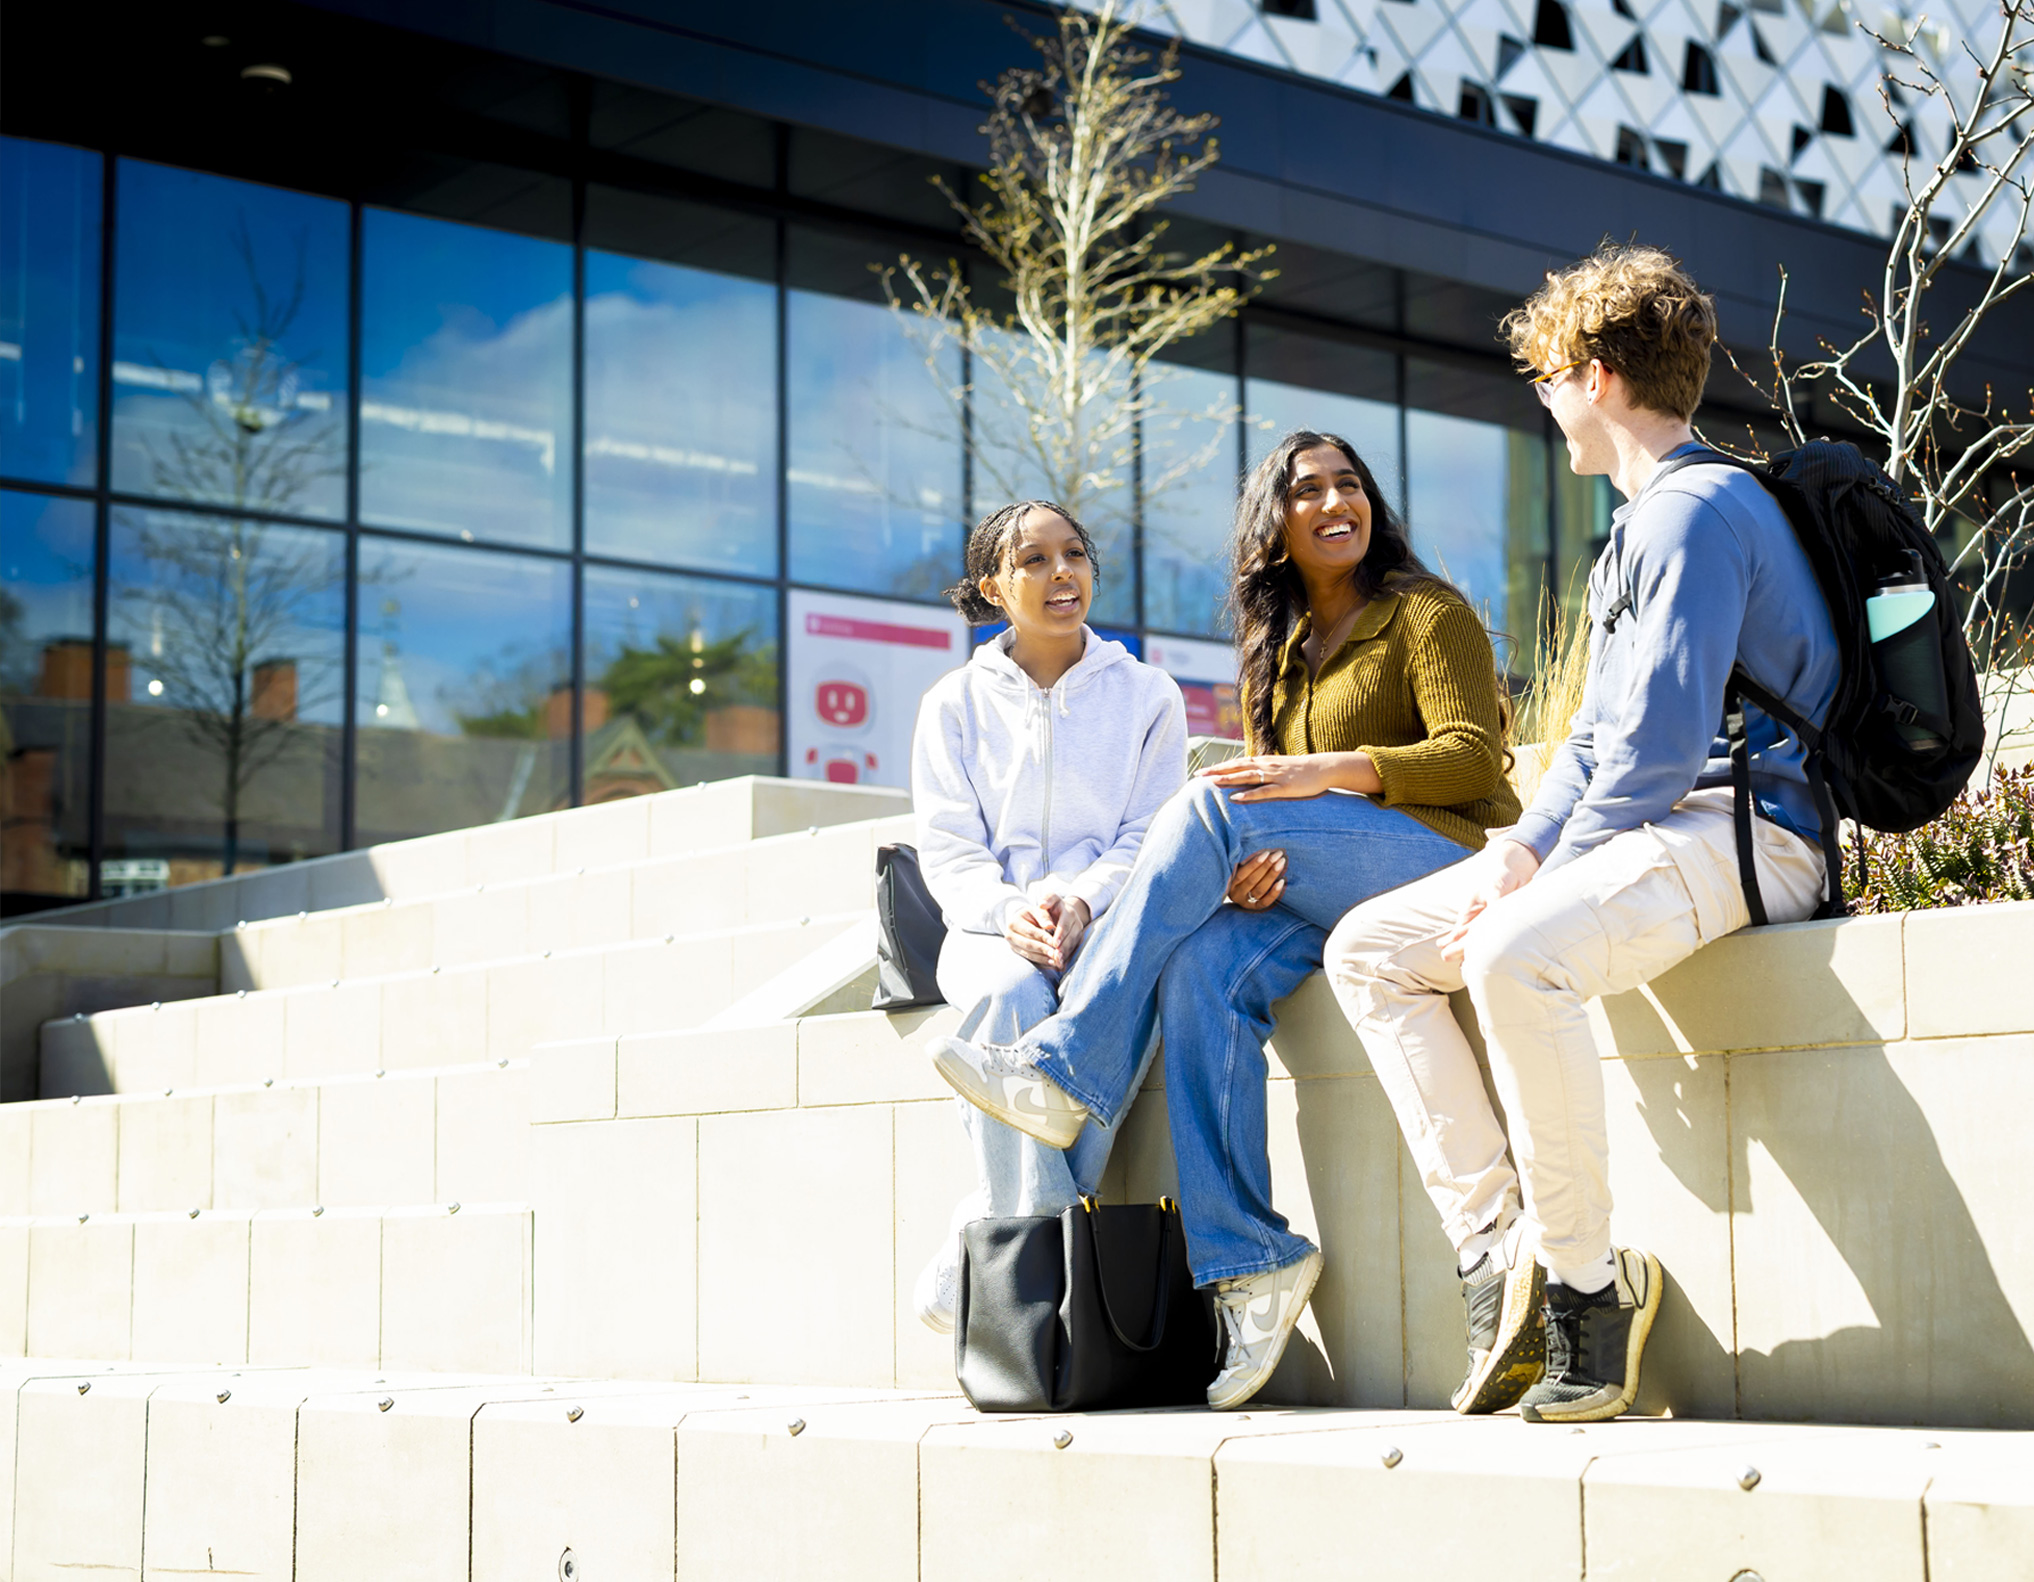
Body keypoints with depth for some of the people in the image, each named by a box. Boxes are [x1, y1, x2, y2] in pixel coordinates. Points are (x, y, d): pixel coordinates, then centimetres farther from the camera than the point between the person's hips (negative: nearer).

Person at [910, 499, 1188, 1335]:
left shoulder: (1147, 695, 14)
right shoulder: (955, 703, 13)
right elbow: (947, 850, 4)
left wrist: (1081, 902, -18)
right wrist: (1010, 911, -19)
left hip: (1106, 923, 0)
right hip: (991, 930, 0)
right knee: (1012, 994, -37)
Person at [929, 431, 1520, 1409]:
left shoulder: (1425, 613, 5)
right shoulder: (1277, 650, 23)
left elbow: (1475, 759, -8)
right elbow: (1266, 798, 16)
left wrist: (1329, 771, -21)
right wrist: (1250, 866, -9)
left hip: (1448, 859, -5)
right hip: (1326, 889, 5)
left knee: (1207, 805, -26)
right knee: (1207, 966, -28)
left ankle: (1066, 1073, -27)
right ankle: (1246, 1257, -31)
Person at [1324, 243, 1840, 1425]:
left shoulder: (1699, 507, -11)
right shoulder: (1645, 522, 23)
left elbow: (1661, 741, -21)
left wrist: (1546, 881, -14)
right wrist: (1522, 850, 6)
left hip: (1741, 831, -11)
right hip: (1644, 831, 11)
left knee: (1516, 955, -38)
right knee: (1369, 950, 3)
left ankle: (1588, 1286, -24)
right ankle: (1501, 1255, -7)